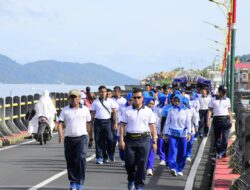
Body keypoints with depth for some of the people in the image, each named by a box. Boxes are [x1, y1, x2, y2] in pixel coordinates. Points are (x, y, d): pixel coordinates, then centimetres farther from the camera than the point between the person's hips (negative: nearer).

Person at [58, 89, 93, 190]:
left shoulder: (85, 109, 6)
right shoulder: (65, 110, 3)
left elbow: (88, 124, 13)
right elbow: (60, 123, -5)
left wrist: (91, 139, 16)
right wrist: (60, 134, -25)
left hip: (82, 137, -1)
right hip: (69, 138, 1)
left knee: (81, 159, -17)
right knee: (70, 162, 7)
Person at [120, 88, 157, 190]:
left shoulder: (148, 111, 6)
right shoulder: (127, 111, 5)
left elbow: (152, 127, 7)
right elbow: (122, 125, 4)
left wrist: (154, 142, 2)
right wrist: (121, 140, -3)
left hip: (144, 139, 0)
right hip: (130, 139, 0)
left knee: (142, 163, -1)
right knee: (129, 162, 3)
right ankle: (131, 179, 29)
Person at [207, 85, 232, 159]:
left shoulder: (227, 100, 10)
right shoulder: (213, 100, 3)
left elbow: (229, 110, 17)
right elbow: (210, 110, 2)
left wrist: (231, 120, 11)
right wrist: (208, 120, -8)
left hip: (226, 119, 1)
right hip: (217, 119, -1)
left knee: (225, 136, -9)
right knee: (217, 137, 7)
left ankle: (223, 152, -9)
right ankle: (218, 152, 19)